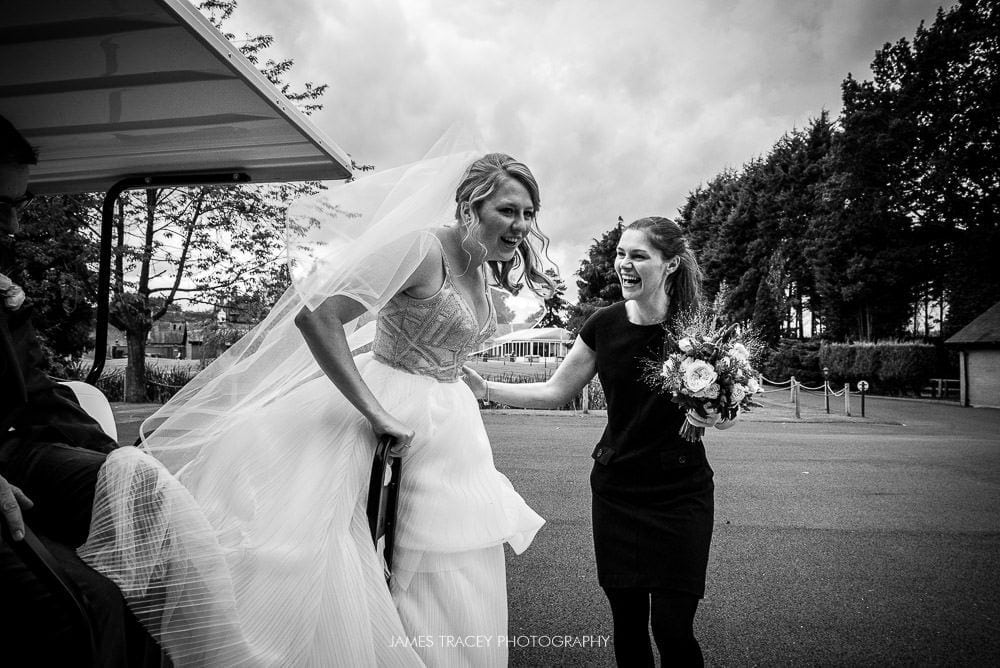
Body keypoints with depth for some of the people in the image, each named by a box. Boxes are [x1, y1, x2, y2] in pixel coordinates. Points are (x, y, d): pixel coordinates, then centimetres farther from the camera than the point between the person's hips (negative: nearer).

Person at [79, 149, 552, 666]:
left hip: (449, 425, 8)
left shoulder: (482, 269, 9)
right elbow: (315, 318, -28)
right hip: (390, 412, -8)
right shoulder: (423, 248, -19)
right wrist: (376, 414, -27)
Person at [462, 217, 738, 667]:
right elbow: (555, 392, 4)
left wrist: (712, 415, -24)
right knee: (627, 620, 10)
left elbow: (727, 415, 0)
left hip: (679, 493, -2)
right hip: (616, 489, 2)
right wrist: (485, 388, -5)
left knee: (672, 627, -1)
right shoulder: (605, 324, -3)